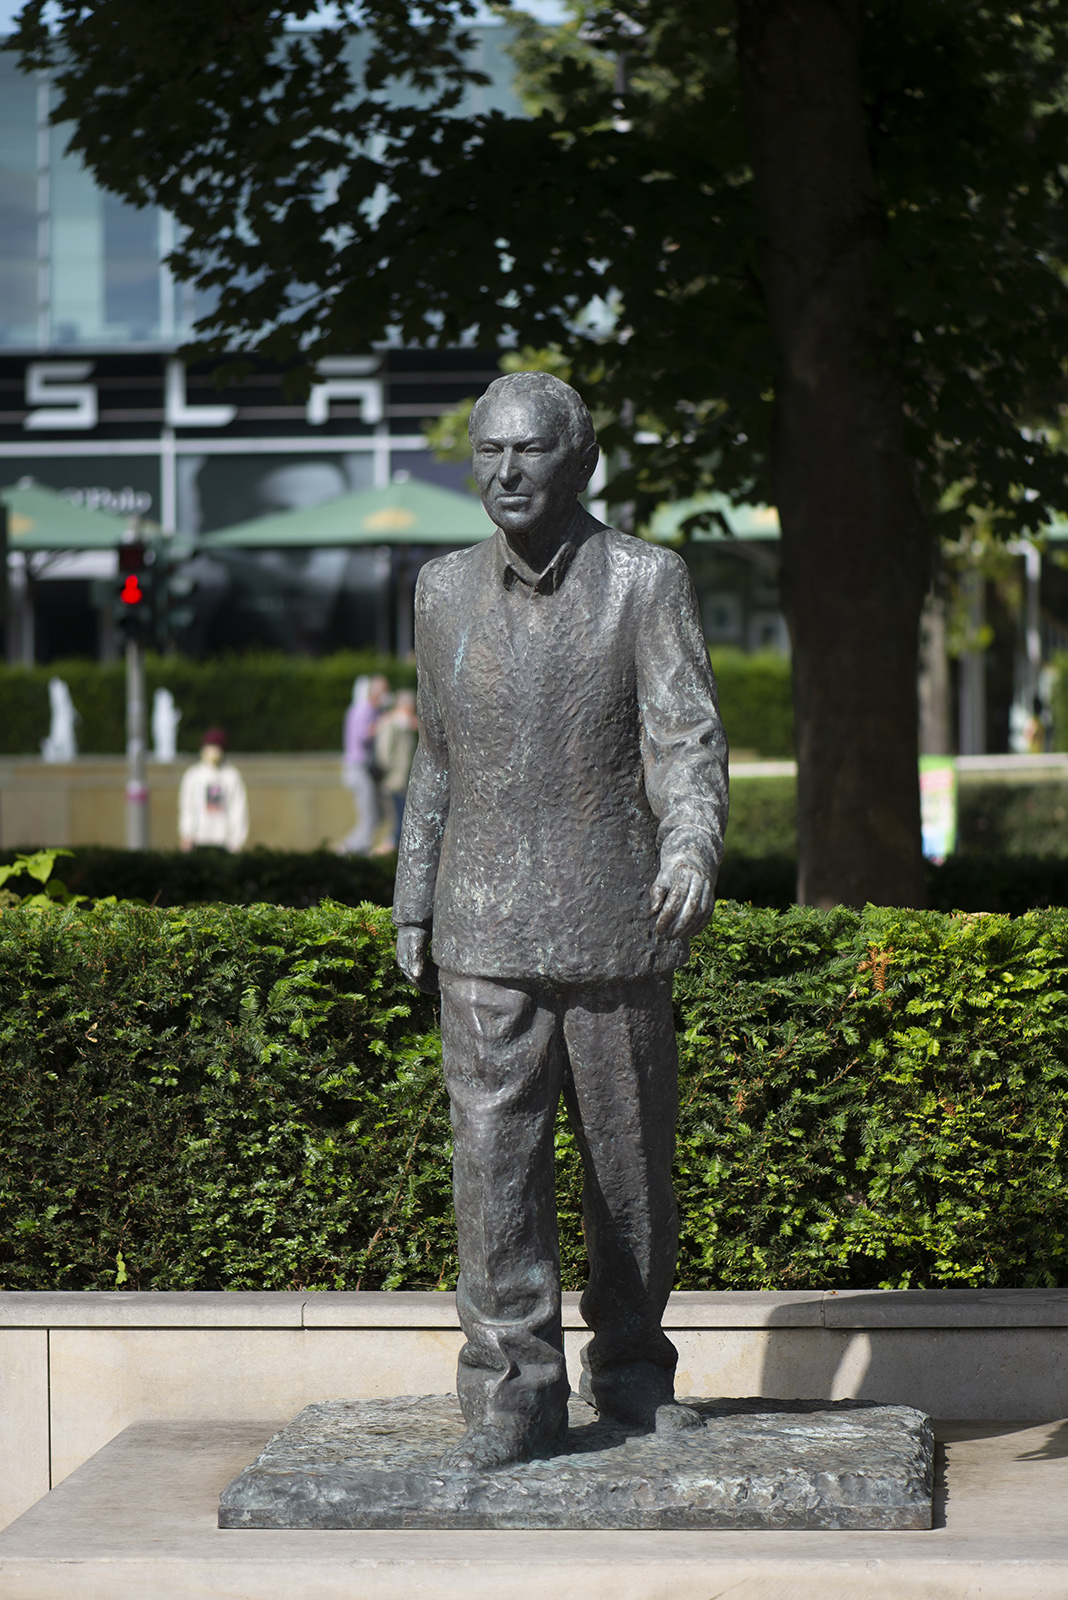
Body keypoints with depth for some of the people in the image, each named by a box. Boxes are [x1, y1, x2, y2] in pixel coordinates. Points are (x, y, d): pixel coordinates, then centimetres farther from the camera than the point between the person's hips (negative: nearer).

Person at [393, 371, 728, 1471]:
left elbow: (687, 739, -10)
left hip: (615, 930, -2)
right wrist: (413, 908, 15)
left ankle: (630, 1369, 24)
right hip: (485, 936, 2)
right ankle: (514, 1396, -2)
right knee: (495, 1158, -6)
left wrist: (692, 852, -28)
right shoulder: (445, 592, 8)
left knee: (631, 1162, 7)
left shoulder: (646, 582, -2)